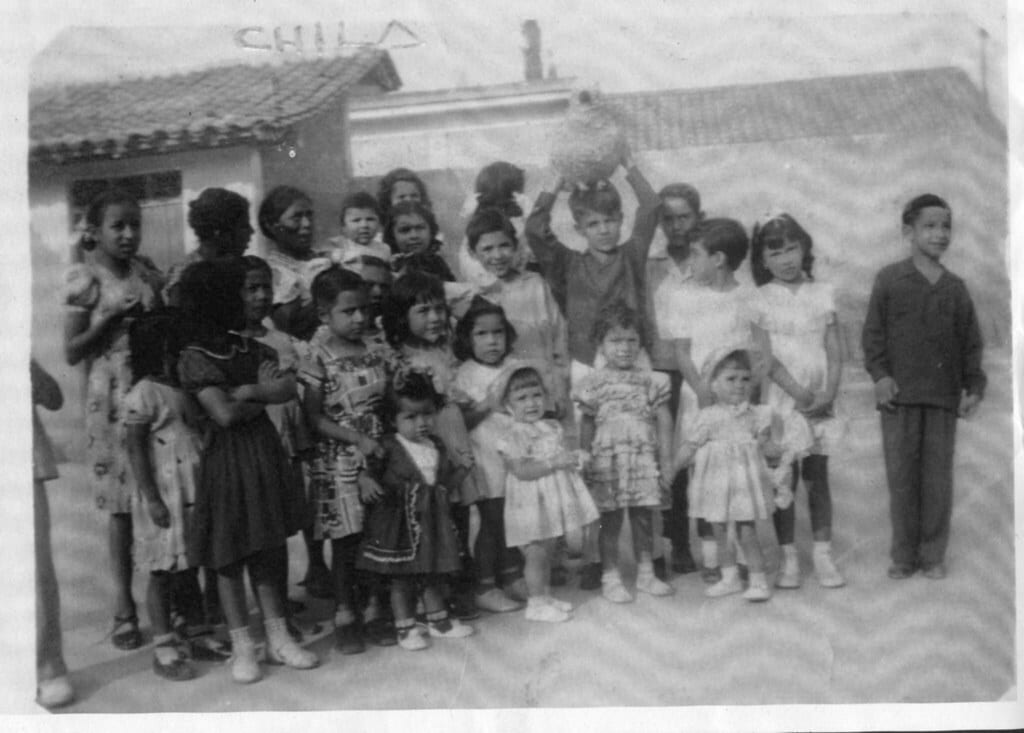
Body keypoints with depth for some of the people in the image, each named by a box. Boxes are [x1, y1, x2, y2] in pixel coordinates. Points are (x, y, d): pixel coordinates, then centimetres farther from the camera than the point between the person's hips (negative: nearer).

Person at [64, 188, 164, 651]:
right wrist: (111, 318, -17)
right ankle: (124, 607, 17)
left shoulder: (146, 271, 9)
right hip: (113, 398, -4)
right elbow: (71, 352, -6)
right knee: (121, 505, 4)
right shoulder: (86, 278, -4)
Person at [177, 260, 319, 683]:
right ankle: (242, 646, 15)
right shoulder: (193, 360, -9)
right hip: (226, 459, -5)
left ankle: (278, 639, 19)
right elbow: (224, 414, -17)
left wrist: (248, 391, -16)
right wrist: (264, 395, -6)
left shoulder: (251, 350, 8)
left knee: (267, 550, 11)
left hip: (265, 454, 6)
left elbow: (288, 389, -5)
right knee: (229, 554, 4)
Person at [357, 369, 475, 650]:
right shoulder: (388, 448, -11)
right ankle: (405, 628, 18)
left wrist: (461, 470, 3)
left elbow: (446, 478, 18)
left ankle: (438, 621, 32)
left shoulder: (438, 447, 6)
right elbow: (367, 470, -12)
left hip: (433, 521, 5)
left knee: (433, 577, 17)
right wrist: (367, 483, -30)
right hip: (401, 524, -5)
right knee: (401, 580, 6)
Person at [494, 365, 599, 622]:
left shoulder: (553, 428, 9)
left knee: (547, 552, 15)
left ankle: (546, 595, 27)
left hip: (555, 501, 6)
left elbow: (564, 458, 17)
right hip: (531, 505, -6)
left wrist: (573, 459, -5)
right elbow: (522, 471, -23)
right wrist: (554, 463, -24)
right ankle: (536, 603, 8)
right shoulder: (511, 438, -13)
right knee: (535, 554, -2)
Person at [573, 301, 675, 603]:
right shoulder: (592, 384, 0)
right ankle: (610, 578, 12)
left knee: (643, 519, 10)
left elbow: (664, 423, 6)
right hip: (608, 461, -2)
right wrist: (585, 461, 0)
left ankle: (646, 573, 23)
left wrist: (666, 462, 3)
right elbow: (586, 428, 4)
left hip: (644, 459, 2)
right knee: (610, 522, 2)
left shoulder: (651, 381, 5)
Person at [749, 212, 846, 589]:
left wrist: (828, 393, -8)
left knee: (817, 477, 5)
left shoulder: (822, 294, 7)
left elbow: (835, 353, 5)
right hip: (777, 400, -2)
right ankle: (789, 558, 11)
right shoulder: (760, 300, 0)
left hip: (817, 401, 2)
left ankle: (823, 554, 14)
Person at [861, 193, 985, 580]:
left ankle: (933, 555, 15)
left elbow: (971, 342, 12)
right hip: (899, 395, -2)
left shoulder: (955, 288, 11)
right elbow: (873, 332, 0)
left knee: (938, 478, 4)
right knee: (901, 477, 2)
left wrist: (973, 387, 5)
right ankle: (904, 556, 12)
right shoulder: (889, 279, 3)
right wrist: (880, 374, -10)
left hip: (944, 396, 2)